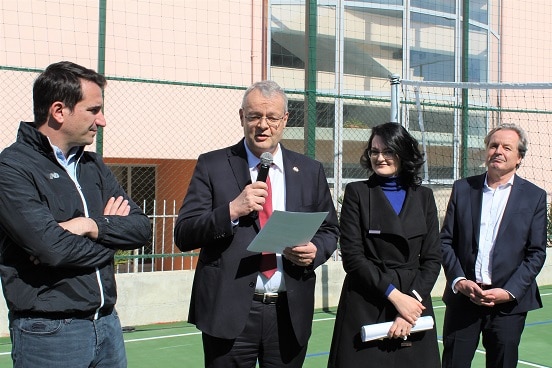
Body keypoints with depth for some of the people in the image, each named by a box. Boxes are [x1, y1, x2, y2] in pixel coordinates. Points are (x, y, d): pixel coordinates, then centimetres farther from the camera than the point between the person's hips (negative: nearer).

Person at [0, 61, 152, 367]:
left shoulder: (93, 165, 10)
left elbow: (141, 227, 3)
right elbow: (52, 247, -22)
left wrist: (92, 226, -15)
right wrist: (111, 230, -5)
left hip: (106, 323, 6)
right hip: (49, 331, -6)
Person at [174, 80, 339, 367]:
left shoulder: (310, 171, 8)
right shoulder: (212, 166, 0)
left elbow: (329, 230, 14)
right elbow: (183, 235, -5)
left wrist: (314, 250, -8)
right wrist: (233, 209, -19)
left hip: (290, 313, 3)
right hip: (230, 312, -2)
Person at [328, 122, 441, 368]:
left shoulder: (423, 196, 9)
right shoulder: (357, 192, 1)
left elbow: (432, 258, 5)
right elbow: (352, 255, -7)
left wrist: (413, 299, -9)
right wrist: (394, 295, -13)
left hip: (413, 302, 3)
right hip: (365, 308, -2)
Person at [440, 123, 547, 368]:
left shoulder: (534, 196, 2)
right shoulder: (462, 188, 6)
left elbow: (536, 253, 0)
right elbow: (446, 240, 5)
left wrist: (509, 292, -10)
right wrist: (458, 281, -8)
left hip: (509, 303, -1)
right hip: (463, 296, 1)